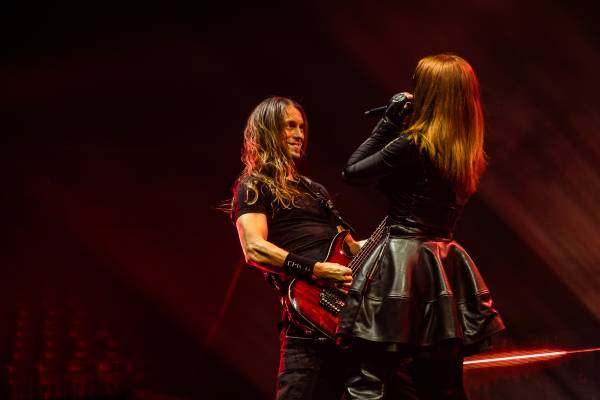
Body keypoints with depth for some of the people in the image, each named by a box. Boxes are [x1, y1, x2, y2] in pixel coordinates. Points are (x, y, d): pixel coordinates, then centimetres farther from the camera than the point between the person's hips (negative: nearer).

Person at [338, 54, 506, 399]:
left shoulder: (411, 145, -13)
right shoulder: (470, 154, 9)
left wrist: (389, 121, 0)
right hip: (445, 270, 8)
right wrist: (398, 126, 13)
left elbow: (352, 172, -3)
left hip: (399, 265, -7)